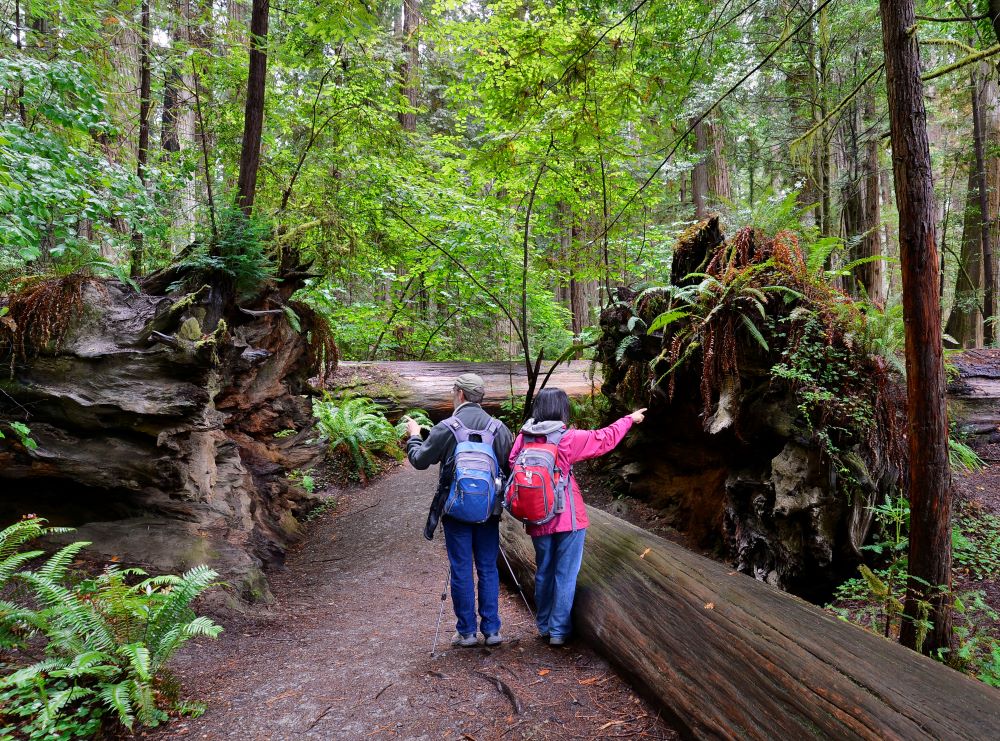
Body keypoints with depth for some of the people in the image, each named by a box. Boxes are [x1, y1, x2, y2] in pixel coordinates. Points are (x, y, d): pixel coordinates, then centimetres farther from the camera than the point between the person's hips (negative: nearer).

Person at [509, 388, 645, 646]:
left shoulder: (523, 437, -4)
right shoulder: (569, 438, -13)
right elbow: (605, 439, -2)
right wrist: (630, 419, 13)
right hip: (567, 518, -4)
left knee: (543, 572, 19)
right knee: (565, 576, 8)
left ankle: (544, 626, 31)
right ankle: (558, 630, 14)